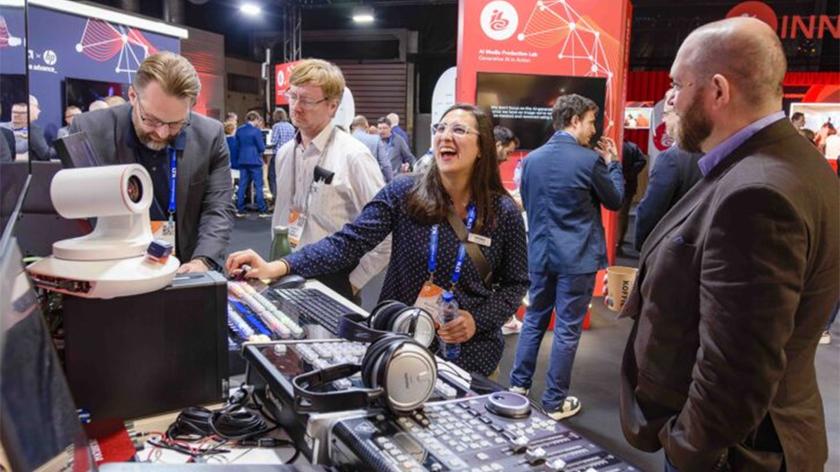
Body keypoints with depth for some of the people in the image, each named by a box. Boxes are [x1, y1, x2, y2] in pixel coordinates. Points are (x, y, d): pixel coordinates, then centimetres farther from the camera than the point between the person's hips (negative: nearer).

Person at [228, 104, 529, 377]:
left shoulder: (504, 212, -6)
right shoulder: (403, 193, -9)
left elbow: (515, 283, 3)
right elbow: (349, 242, -16)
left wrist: (478, 320, -13)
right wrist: (279, 267, -28)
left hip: (468, 350, 0)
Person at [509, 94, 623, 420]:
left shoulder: (532, 159, 3)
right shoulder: (589, 160, -13)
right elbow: (615, 201, 2)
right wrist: (613, 163, 12)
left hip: (540, 254, 5)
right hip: (577, 258, -5)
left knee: (534, 320, 17)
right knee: (567, 329, 4)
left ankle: (518, 385, 25)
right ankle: (555, 402, 14)